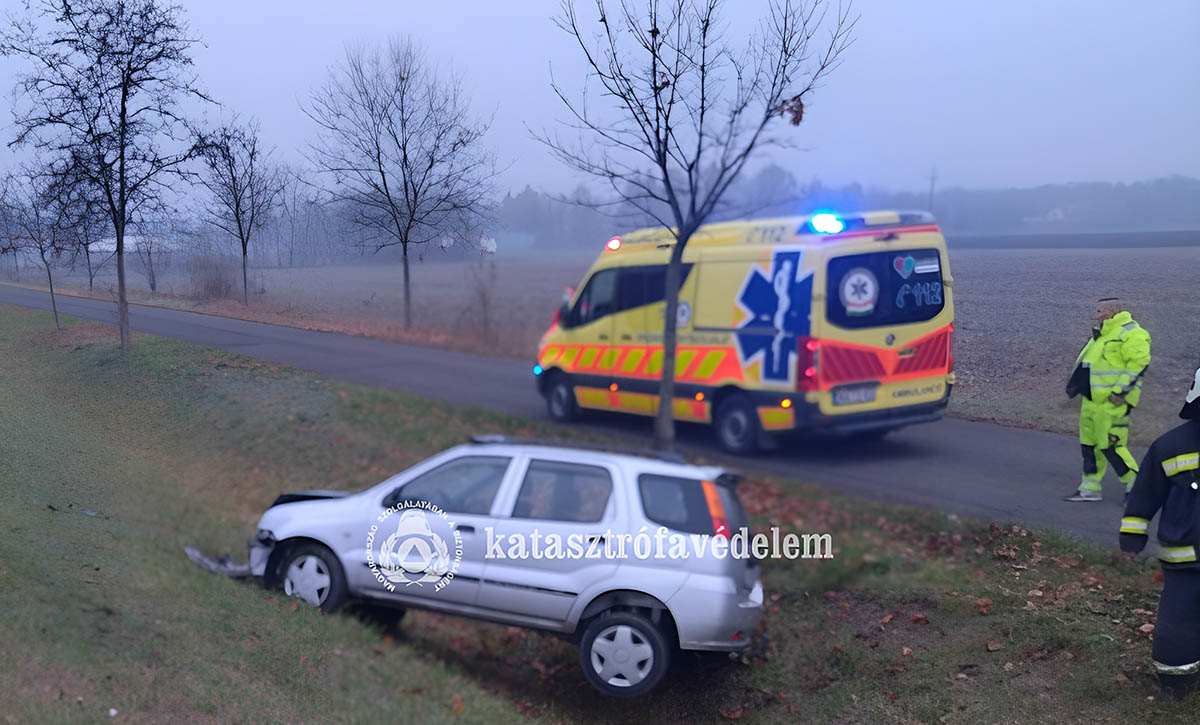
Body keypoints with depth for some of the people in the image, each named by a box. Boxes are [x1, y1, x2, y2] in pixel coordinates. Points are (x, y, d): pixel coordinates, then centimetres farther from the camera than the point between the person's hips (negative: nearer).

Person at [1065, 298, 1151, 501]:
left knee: (1111, 446, -10)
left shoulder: (1131, 333, -12)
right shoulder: (1101, 334, 19)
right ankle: (1090, 488, 19)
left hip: (1112, 403, -10)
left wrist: (1120, 391, -23)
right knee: (1089, 444, 11)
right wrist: (1076, 382, 17)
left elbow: (1139, 363, -20)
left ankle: (1135, 485, 3)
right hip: (1093, 401, 10)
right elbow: (1085, 360, 27)